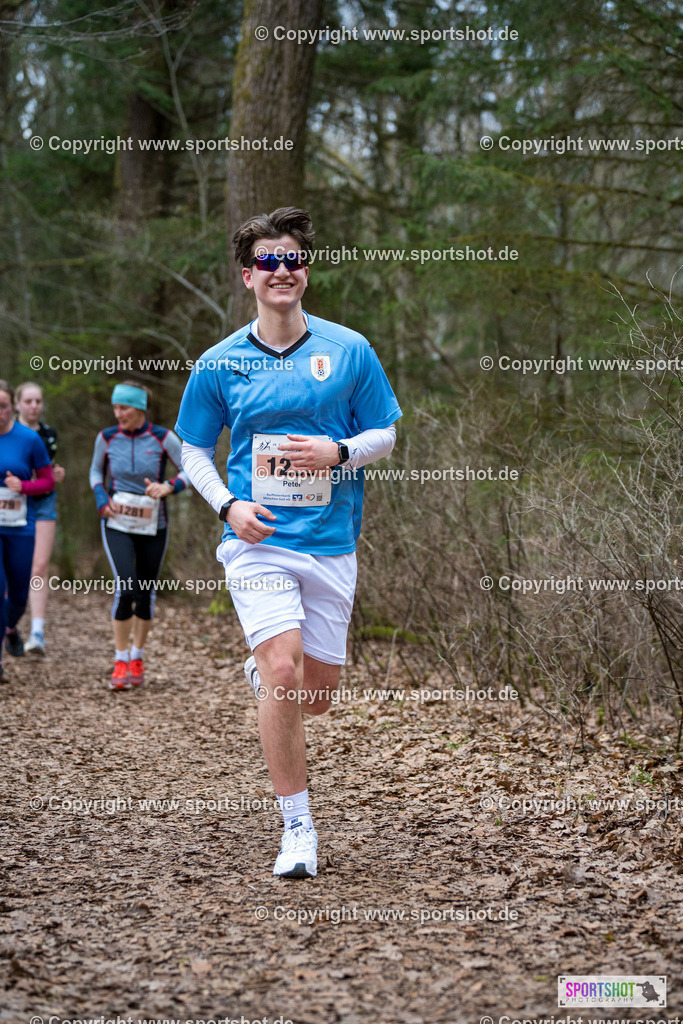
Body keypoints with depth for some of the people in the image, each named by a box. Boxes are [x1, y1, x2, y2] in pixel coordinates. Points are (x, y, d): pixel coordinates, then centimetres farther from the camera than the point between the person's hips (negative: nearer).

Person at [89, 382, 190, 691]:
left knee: (147, 591, 7)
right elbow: (96, 471, 14)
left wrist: (168, 487, -21)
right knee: (126, 587, -17)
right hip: (117, 524, 0)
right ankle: (120, 661, -5)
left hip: (153, 527, 0)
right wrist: (101, 498, -4)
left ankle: (137, 657, 27)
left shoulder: (162, 438, -9)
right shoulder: (107, 438, -2)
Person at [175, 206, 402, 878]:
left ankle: (263, 670, 45)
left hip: (331, 544, 2)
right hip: (258, 540, -2)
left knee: (316, 693, 7)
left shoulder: (349, 350, 2)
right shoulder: (219, 364, 2)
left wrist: (337, 453, -13)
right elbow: (194, 451, 11)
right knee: (284, 672, -18)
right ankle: (297, 828, -6)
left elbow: (384, 434, 8)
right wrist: (228, 505, -7)